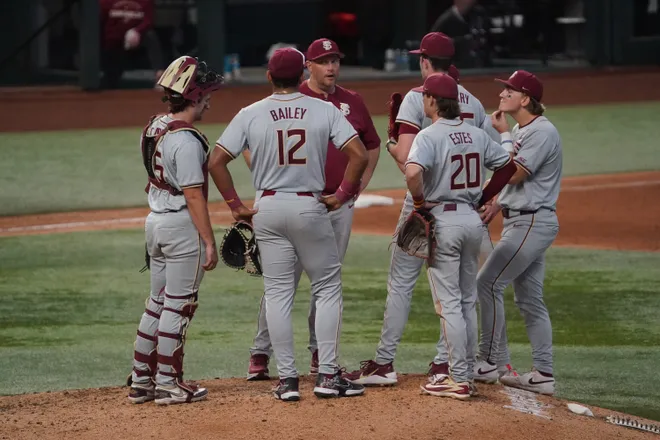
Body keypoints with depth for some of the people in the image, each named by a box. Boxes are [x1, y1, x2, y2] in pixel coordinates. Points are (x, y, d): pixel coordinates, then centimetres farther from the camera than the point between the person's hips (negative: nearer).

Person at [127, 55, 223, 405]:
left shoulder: (154, 127, 8)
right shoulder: (186, 139, -19)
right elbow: (193, 195, -21)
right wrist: (209, 241, -18)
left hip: (155, 221, 9)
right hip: (182, 223, -9)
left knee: (158, 303, 15)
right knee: (178, 306, 0)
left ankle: (141, 381, 19)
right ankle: (168, 383, 4)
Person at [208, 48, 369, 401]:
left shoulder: (250, 114, -2)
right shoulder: (325, 111, -4)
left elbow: (216, 161, -7)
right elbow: (359, 154, -12)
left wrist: (235, 205, 0)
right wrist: (342, 196, -3)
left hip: (267, 209, 1)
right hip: (310, 206, -1)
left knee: (278, 293, 7)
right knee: (328, 287, 10)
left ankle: (287, 379, 5)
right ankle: (327, 375, 4)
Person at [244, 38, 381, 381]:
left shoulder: (352, 103, 9)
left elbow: (372, 145, 22)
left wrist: (360, 184, 11)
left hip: (340, 205, 4)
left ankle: (320, 353, 16)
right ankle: (260, 353, -3)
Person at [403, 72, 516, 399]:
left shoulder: (429, 136, -14)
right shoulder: (476, 135, 6)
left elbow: (413, 170, -32)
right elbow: (508, 164, 13)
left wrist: (418, 199, -14)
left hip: (443, 220, -7)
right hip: (473, 219, 7)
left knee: (449, 303, -2)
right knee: (468, 301, 15)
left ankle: (459, 379, -2)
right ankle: (465, 374, 19)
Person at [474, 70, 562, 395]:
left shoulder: (541, 132, -15)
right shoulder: (519, 131, 15)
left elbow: (514, 173, -21)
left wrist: (502, 136, -13)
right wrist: (499, 204, 7)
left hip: (532, 222, -10)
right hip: (520, 221, 10)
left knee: (488, 283, -11)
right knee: (528, 298, 9)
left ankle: (489, 359, -4)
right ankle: (543, 374, 10)